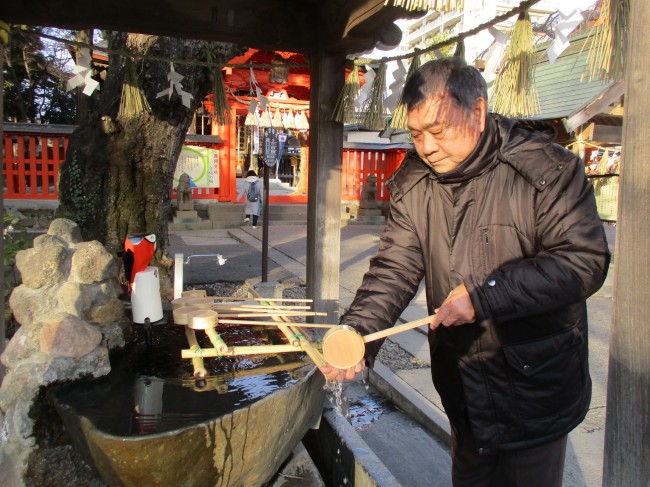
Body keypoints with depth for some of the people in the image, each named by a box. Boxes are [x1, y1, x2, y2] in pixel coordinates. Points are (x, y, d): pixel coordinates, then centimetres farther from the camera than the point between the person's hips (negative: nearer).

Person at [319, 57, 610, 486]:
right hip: (462, 380, 4)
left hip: (537, 382, -4)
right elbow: (394, 268, -9)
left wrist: (484, 294, -27)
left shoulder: (547, 169, -18)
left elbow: (584, 260, -21)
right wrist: (357, 332, -25)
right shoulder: (412, 186, -4)